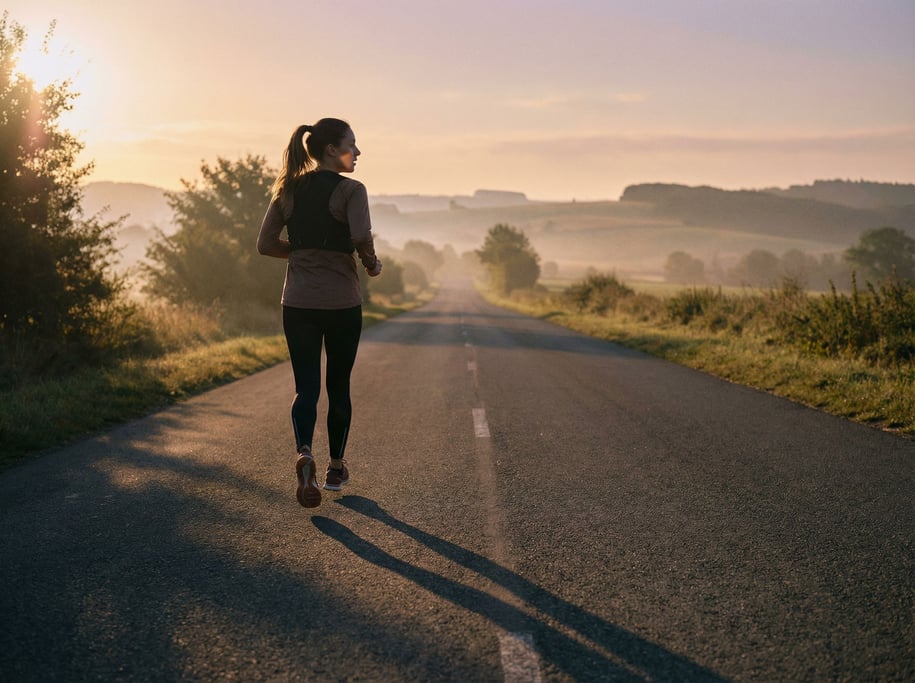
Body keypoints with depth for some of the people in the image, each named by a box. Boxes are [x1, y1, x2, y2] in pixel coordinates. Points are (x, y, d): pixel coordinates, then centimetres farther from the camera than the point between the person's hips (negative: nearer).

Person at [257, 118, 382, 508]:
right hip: (342, 303, -3)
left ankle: (304, 454, -22)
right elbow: (361, 237, -24)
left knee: (305, 386, 4)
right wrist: (372, 264, -5)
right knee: (338, 386, 13)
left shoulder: (289, 190, 6)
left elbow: (265, 245, 6)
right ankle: (336, 468, 24)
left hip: (298, 303, 3)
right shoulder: (350, 190, -9)